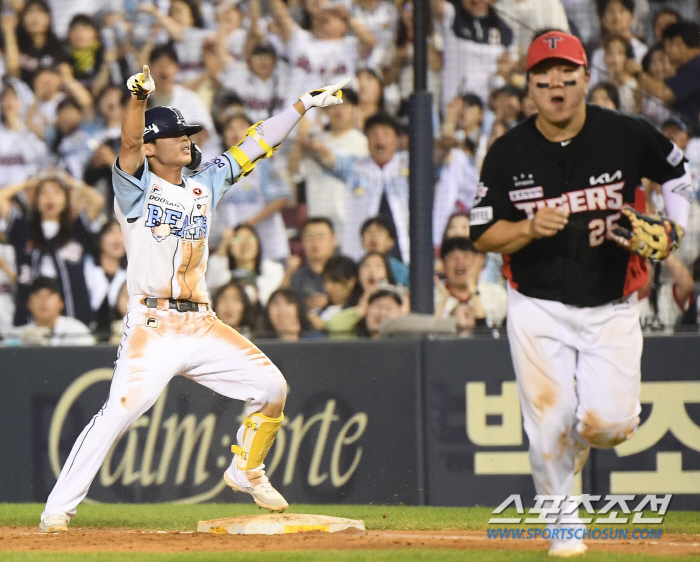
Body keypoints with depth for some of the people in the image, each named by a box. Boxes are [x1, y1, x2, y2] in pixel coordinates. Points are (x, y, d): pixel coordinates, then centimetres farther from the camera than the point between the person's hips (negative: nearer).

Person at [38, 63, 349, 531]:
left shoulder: (204, 186, 16)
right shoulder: (137, 189, 0)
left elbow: (255, 145, 18)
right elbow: (129, 146, -20)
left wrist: (306, 104, 17)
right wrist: (139, 98, -37)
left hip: (203, 326, 6)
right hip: (153, 328, -6)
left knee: (272, 388, 1)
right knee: (120, 411, -20)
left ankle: (245, 471, 24)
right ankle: (58, 508, -14)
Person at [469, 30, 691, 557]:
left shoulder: (629, 135, -6)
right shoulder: (508, 153, -6)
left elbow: (680, 173, 13)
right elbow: (483, 234, -1)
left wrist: (673, 229, -3)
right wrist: (529, 228, -20)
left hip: (612, 310, 0)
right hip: (538, 310, 0)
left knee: (608, 424, -9)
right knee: (549, 424, -6)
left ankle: (580, 438, 28)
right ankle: (563, 526, 16)